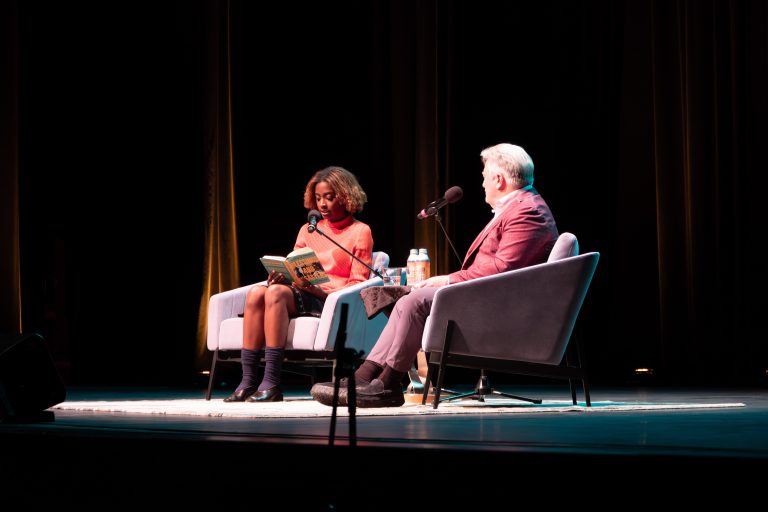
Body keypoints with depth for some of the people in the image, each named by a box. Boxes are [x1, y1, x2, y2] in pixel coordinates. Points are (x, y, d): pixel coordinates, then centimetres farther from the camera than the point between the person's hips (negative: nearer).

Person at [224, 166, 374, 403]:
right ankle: (248, 381, -31)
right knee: (256, 292, -26)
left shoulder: (360, 232, 5)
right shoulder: (308, 230, 23)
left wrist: (320, 291, -18)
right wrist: (280, 275, -6)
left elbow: (357, 285, -2)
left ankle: (271, 383, -36)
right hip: (303, 297, 6)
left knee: (276, 292, -32)